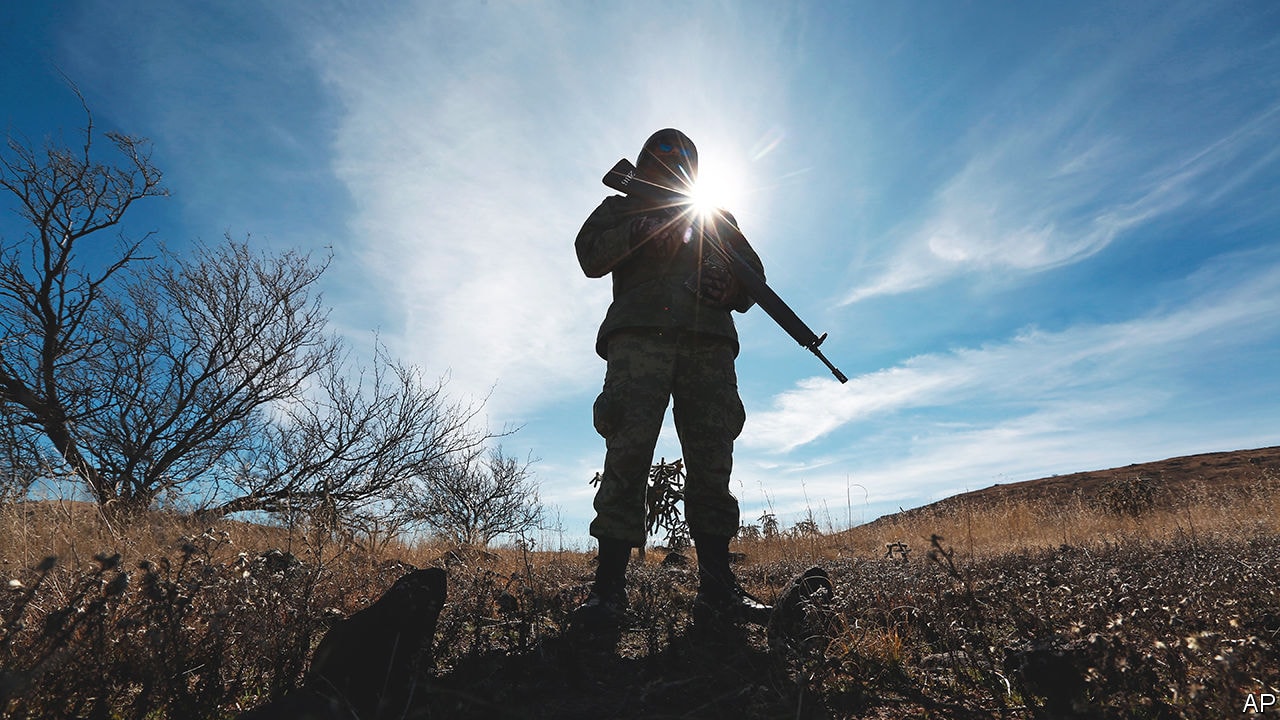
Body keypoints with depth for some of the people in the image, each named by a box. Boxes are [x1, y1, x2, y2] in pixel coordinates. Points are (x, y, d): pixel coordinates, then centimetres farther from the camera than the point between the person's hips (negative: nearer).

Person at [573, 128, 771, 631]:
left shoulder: (716, 215, 33)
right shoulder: (622, 207, 27)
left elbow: (754, 273, 25)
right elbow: (590, 256, 10)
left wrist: (734, 289, 1)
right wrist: (641, 230, -6)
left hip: (709, 343, 3)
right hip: (639, 335, -2)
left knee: (712, 462, -5)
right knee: (627, 454, -14)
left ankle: (717, 588, -2)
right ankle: (608, 589, -12)